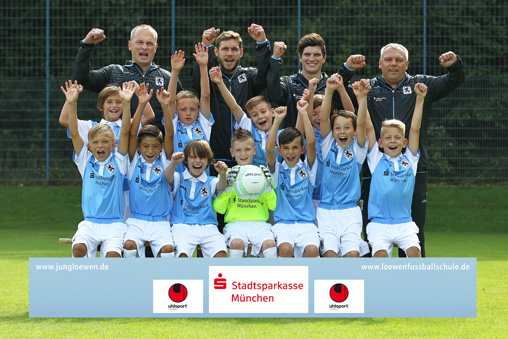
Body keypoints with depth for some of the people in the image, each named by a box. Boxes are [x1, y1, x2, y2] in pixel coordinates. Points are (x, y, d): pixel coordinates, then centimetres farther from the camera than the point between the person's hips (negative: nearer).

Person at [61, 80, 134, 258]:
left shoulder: (118, 161, 7)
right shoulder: (86, 161, 10)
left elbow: (125, 132, -4)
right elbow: (74, 133, 0)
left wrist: (126, 103, -16)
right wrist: (72, 104, -11)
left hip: (114, 224, -1)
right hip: (90, 222, 1)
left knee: (113, 253, -27)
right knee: (79, 247, -27)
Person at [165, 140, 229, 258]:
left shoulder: (210, 182, 17)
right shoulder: (179, 179, 15)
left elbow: (221, 186, -5)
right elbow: (168, 177, -7)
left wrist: (223, 174, -29)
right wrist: (174, 163, -31)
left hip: (207, 227, 1)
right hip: (182, 226, -1)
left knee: (221, 253, -27)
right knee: (182, 253, -32)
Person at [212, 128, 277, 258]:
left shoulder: (261, 173, 16)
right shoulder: (227, 174, 12)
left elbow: (274, 206, 11)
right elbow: (218, 208, 3)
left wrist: (267, 186, -3)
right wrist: (228, 187, -8)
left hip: (260, 223, 1)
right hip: (235, 222, -1)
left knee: (270, 243, -31)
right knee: (236, 242, -34)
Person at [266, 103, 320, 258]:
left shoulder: (307, 168, 9)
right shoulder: (278, 170, 8)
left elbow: (311, 143, -6)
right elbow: (269, 149, -10)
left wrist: (303, 114, -9)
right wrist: (278, 120, -16)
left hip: (306, 223, 0)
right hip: (283, 223, 0)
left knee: (312, 249, -28)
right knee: (285, 248, -30)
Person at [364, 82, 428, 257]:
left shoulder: (409, 160, 11)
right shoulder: (376, 159, 7)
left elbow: (415, 129, 4)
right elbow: (368, 127, 0)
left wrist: (420, 99, -2)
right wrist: (362, 98, -7)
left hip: (404, 223, 1)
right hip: (379, 223, -1)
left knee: (414, 252, -20)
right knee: (380, 254, -22)